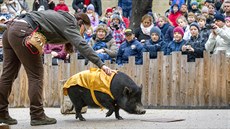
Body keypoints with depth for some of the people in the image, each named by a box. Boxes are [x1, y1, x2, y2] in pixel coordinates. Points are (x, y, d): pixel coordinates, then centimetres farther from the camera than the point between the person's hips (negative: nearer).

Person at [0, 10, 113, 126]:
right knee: (36, 75, -3)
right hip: (23, 32, -10)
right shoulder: (70, 24, 0)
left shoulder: (63, 17, 27)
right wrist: (101, 64, -19)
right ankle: (37, 116, -1)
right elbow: (81, 45, -13)